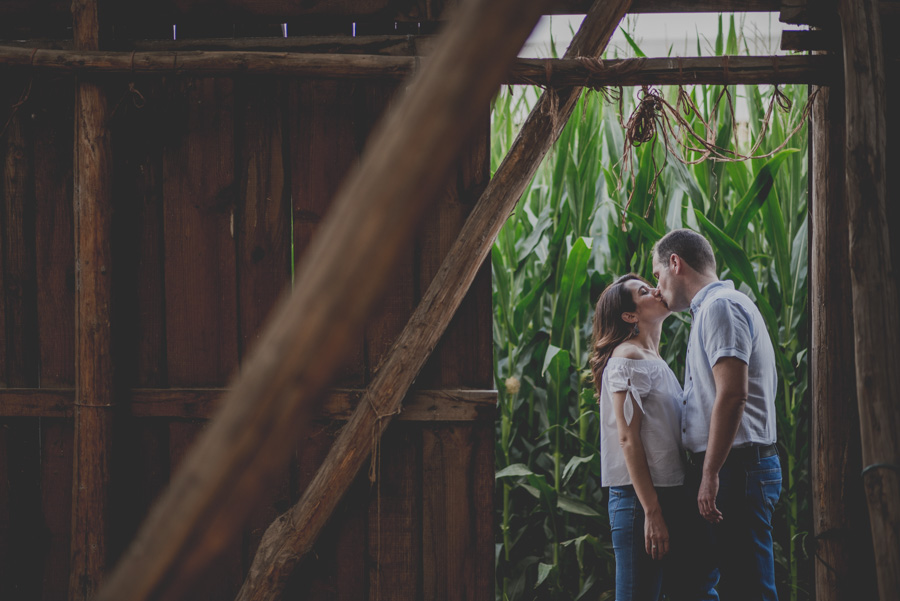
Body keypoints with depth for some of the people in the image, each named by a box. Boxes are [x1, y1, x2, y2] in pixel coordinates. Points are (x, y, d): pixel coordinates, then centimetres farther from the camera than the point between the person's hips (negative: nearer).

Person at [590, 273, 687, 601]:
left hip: (667, 497, 9)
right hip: (640, 500, -9)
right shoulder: (628, 358, -8)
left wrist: (663, 509, 15)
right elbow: (628, 439, -15)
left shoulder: (655, 361, 20)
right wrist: (652, 512, -20)